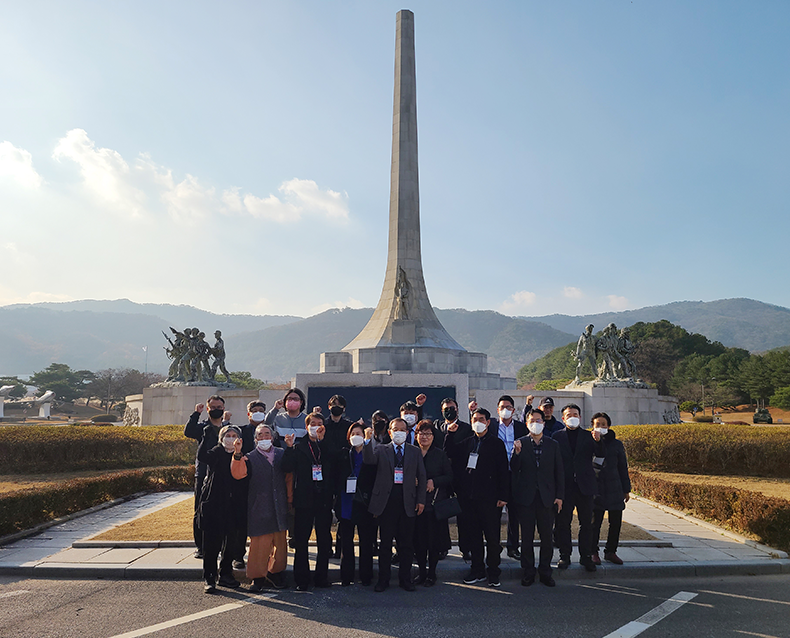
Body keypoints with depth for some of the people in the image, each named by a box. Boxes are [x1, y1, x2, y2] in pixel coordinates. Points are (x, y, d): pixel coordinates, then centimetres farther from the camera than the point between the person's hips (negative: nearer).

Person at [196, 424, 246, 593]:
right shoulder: (215, 453, 0)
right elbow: (201, 456, -22)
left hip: (233, 507, 3)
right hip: (213, 505, -3)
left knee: (231, 541, 8)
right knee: (211, 543, -1)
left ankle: (226, 574, 25)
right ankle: (209, 578, 10)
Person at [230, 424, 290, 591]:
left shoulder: (281, 454, 11)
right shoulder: (250, 458, 2)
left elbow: (289, 478, 15)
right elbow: (238, 474, -14)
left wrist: (290, 499, 11)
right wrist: (238, 454, -27)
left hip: (279, 507, 3)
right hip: (259, 508, -3)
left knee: (280, 543, 10)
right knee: (259, 543, -3)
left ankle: (274, 574, 26)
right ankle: (257, 578, 12)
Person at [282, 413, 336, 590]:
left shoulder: (328, 447, 10)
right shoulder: (299, 447, 5)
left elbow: (334, 464, -9)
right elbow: (287, 467, -7)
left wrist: (322, 440, -13)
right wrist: (289, 448, -19)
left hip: (324, 500, 2)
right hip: (304, 500, -2)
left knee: (325, 540, 7)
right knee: (301, 541, 3)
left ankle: (321, 577, 19)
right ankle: (302, 579, 14)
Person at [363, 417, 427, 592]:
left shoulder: (415, 452, 11)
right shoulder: (381, 450, 8)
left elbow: (421, 476, 10)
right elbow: (368, 460, -12)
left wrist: (421, 500, 3)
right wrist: (368, 440, -25)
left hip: (408, 502, 1)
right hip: (387, 501, -1)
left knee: (406, 543, 6)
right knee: (385, 542, 5)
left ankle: (405, 579, 20)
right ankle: (383, 579, 17)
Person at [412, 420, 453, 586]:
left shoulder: (440, 454, 3)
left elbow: (449, 477, 2)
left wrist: (433, 482, -12)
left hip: (435, 503, -1)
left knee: (434, 539, 2)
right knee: (418, 539, 4)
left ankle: (431, 573, 15)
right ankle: (421, 571, 20)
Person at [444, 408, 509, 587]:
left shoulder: (496, 443, -1)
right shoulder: (467, 442, 13)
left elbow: (503, 471, -3)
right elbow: (450, 454, 14)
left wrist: (503, 496, -8)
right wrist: (450, 434, 2)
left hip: (489, 498, -4)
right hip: (469, 496, 4)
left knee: (492, 536, 1)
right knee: (473, 535, 11)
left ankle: (493, 573, 14)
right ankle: (477, 570, 23)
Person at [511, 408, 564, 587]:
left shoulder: (553, 444, 6)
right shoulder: (520, 443, 2)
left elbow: (559, 472, 7)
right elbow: (514, 470, -3)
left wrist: (559, 496, 1)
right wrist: (517, 453, -19)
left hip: (546, 497, 1)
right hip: (526, 497, -1)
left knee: (546, 537, 6)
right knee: (527, 536, 6)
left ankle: (545, 572, 20)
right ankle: (528, 572, 19)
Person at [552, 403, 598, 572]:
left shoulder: (588, 436, 8)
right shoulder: (557, 436, 4)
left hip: (584, 486, 1)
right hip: (565, 486, -1)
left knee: (586, 523, 7)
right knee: (563, 522, 5)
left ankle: (585, 556, 20)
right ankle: (565, 555, 17)